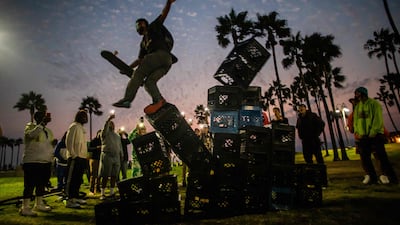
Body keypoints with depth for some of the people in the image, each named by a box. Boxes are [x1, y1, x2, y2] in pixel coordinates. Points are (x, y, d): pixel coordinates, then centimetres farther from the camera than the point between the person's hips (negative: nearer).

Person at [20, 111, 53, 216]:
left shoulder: (48, 131, 17)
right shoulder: (30, 126, -4)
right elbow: (32, 134, -27)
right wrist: (43, 123, -26)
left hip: (46, 162, 8)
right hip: (32, 162, -7)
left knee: (42, 184, 13)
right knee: (30, 185, -5)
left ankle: (39, 204, 24)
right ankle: (25, 207, 1)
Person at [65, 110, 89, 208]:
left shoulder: (82, 128, 19)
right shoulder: (74, 126, -7)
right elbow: (68, 142, -14)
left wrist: (85, 156, 14)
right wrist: (74, 155, -18)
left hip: (82, 157, 9)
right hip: (75, 157, -9)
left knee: (78, 179, 14)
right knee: (72, 179, -5)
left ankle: (76, 197, 23)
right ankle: (70, 200, -2)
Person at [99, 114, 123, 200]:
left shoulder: (117, 135, 21)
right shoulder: (105, 133, 3)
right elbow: (105, 127, -18)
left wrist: (121, 155, 16)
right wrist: (109, 118, -31)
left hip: (116, 157, 5)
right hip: (107, 156, -5)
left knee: (114, 176, 5)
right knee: (105, 176, -5)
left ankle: (112, 192, 13)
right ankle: (102, 194, 0)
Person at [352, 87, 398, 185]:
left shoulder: (374, 103, -4)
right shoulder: (357, 107, 15)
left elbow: (378, 119, -12)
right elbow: (355, 120, 13)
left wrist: (372, 133, -17)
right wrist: (357, 132, -2)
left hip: (375, 135, -6)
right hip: (363, 136, 6)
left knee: (381, 155, -6)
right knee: (364, 157, 4)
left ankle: (390, 176, 5)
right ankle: (372, 176, 12)